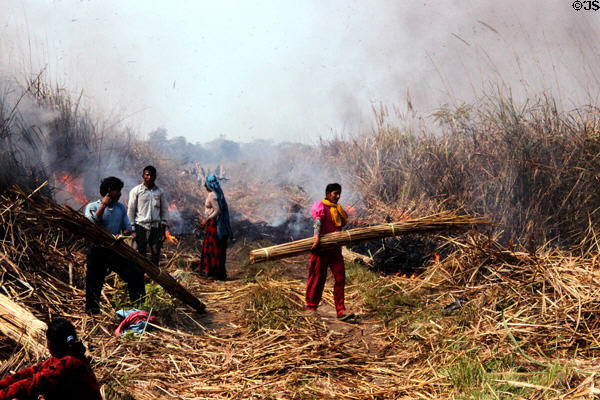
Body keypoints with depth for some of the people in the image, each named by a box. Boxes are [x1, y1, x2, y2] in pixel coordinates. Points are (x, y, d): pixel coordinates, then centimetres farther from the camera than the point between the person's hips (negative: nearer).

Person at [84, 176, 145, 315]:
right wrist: (103, 204, -15)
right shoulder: (92, 207, -1)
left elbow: (128, 228, 11)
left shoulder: (121, 207, 11)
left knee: (136, 274, -6)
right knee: (94, 283, 0)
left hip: (116, 250, 4)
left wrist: (123, 234, -13)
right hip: (98, 250, -4)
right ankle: (92, 313, 15)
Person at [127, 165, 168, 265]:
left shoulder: (160, 192, 10)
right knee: (141, 254, 0)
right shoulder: (136, 191, 2)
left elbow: (164, 210, 12)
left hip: (156, 227, 2)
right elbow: (131, 210, 3)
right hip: (141, 226, -2)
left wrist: (163, 230, 6)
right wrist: (132, 229, -2)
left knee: (156, 255, -1)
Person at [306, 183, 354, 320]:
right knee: (317, 279, 1)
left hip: (335, 249, 6)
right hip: (321, 248, -6)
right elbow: (318, 221, -20)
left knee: (340, 278, -1)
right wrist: (317, 236, -34)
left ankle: (340, 311, 0)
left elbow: (344, 222, 22)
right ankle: (310, 309, 14)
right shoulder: (320, 206, -4)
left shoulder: (338, 208, 19)